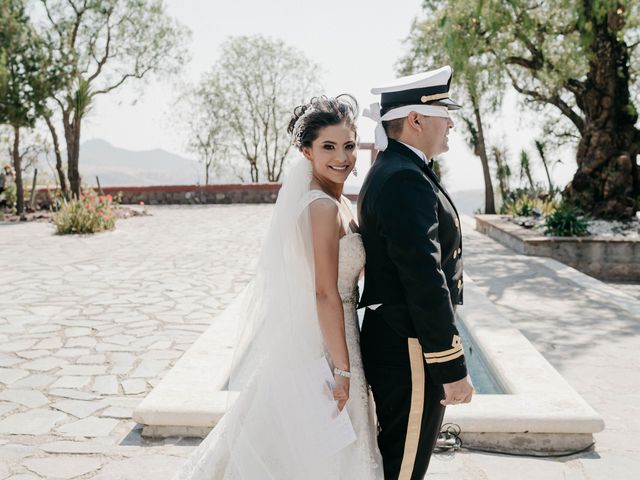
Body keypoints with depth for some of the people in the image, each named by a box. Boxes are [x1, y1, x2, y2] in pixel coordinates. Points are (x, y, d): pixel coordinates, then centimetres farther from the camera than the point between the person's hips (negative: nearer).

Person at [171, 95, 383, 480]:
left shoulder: (334, 201, 7)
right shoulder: (323, 207, -22)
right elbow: (325, 294, -24)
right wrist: (343, 369, -19)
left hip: (312, 339, 9)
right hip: (321, 347, -9)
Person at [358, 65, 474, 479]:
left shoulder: (392, 172, 13)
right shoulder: (405, 180, -21)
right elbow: (425, 282, -25)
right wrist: (453, 368, -20)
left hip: (391, 341, 10)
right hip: (410, 352, -10)